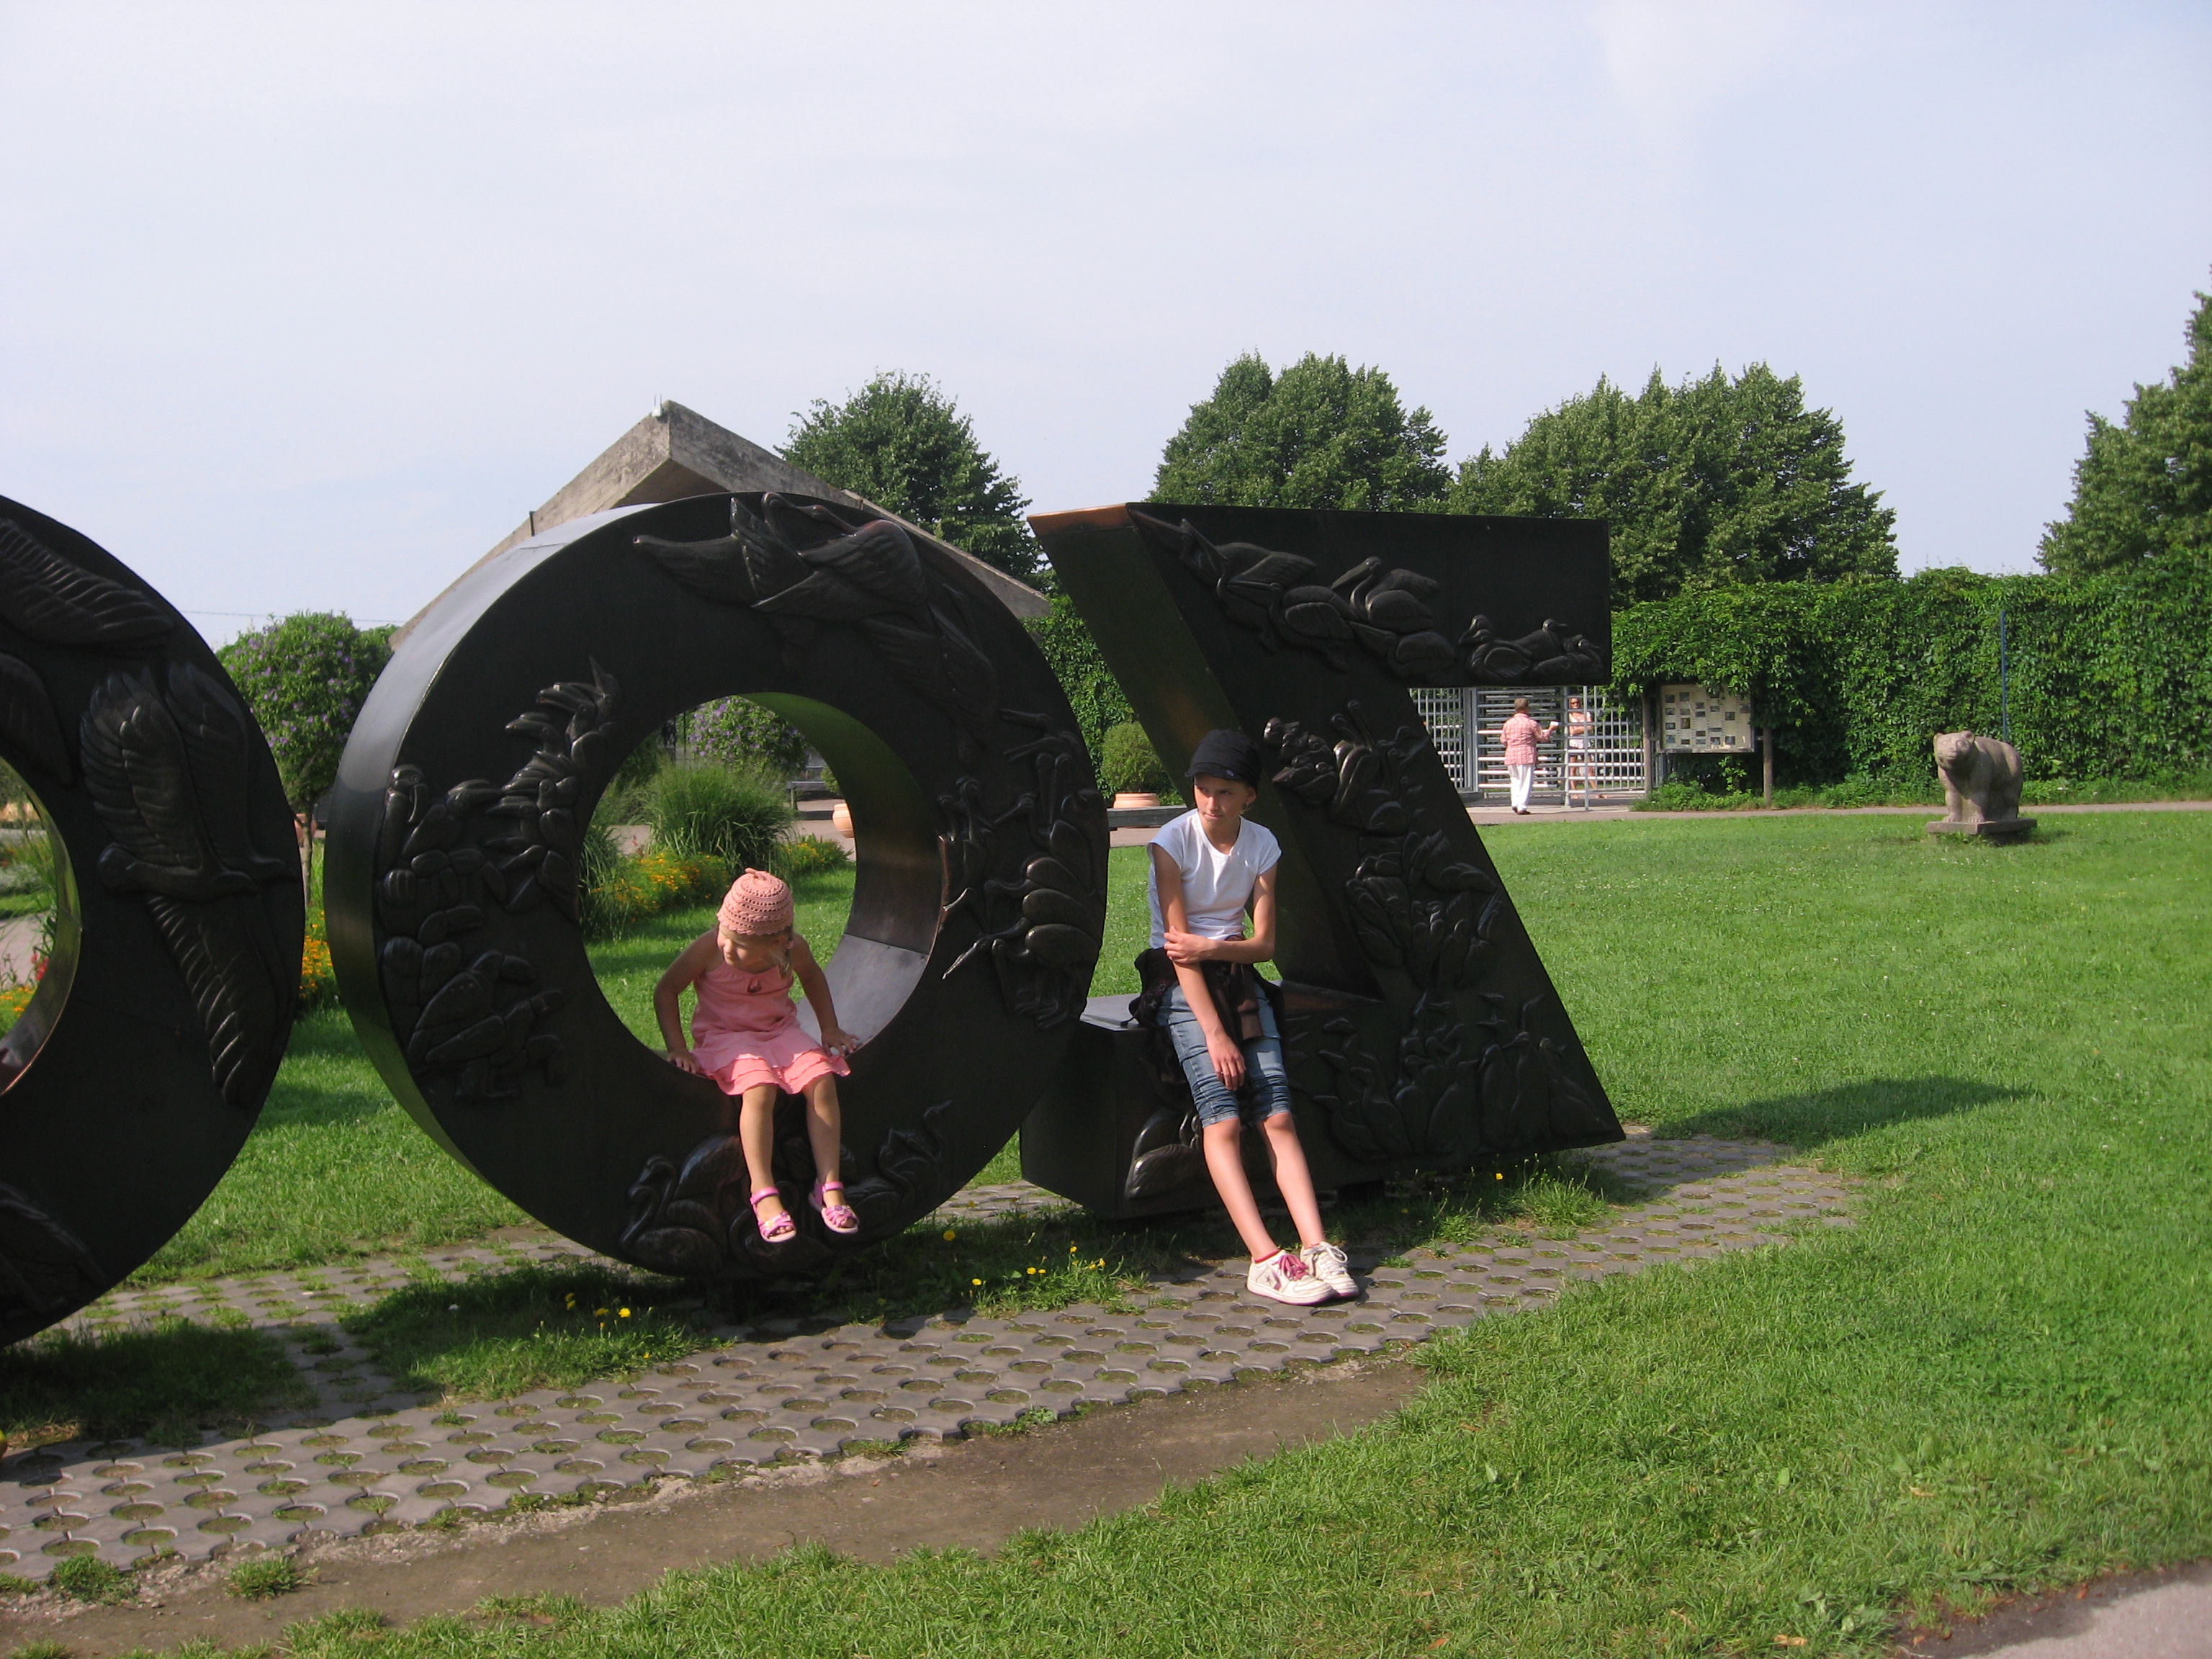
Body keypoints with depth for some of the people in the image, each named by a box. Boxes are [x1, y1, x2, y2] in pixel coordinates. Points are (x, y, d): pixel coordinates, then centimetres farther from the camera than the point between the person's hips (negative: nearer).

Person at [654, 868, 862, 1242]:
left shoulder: (794, 950, -10)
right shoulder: (708, 949, -19)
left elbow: (812, 978, 16)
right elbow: (665, 991, -5)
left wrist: (830, 1028, 10)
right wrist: (677, 1048, -12)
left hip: (781, 1031, 3)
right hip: (725, 1036, -3)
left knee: (821, 1081, -24)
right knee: (759, 1090, -34)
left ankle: (829, 1186, -18)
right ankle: (763, 1193, -26)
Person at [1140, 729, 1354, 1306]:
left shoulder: (1262, 846, 2)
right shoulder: (1173, 841, -10)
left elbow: (1265, 943, 3)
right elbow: (1178, 945, -15)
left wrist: (1213, 946, -17)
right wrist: (1214, 1033, -21)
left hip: (1238, 973, 4)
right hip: (1182, 983, -4)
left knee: (1278, 1111, -15)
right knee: (1222, 1118, -22)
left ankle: (1316, 1247, -23)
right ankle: (1265, 1259, -29)